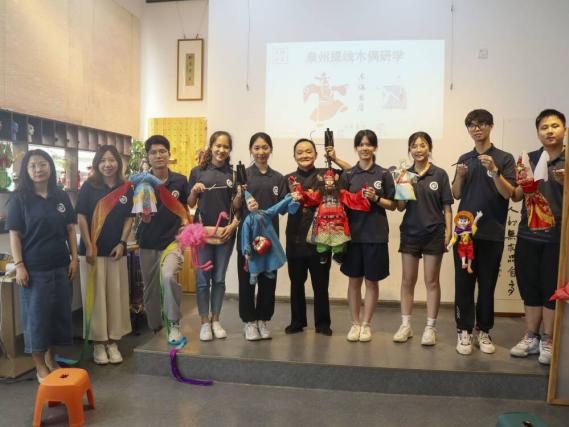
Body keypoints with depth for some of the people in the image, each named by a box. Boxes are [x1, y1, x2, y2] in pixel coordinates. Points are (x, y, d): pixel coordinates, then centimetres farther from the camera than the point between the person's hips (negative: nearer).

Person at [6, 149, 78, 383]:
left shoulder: (62, 197, 6)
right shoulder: (19, 199, -3)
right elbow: (14, 235, -5)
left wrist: (74, 258, 3)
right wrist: (19, 266, -11)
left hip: (60, 266, 4)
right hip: (34, 269, -4)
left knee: (60, 313, 10)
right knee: (36, 316, 4)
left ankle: (51, 358, 28)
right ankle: (40, 366, 17)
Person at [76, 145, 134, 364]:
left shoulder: (126, 188, 4)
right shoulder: (89, 186, -3)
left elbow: (129, 218, 6)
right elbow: (81, 217, -5)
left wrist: (122, 243, -4)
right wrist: (89, 246, -10)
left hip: (116, 251, 3)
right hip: (92, 250, -2)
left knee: (116, 296, 7)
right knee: (96, 297, 3)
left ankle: (113, 342, 19)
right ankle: (98, 343, 16)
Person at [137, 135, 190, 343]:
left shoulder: (180, 181, -2)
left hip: (172, 240, -2)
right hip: (148, 243, 2)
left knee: (169, 277, -27)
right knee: (150, 288, 10)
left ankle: (174, 324, -9)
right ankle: (154, 329, 30)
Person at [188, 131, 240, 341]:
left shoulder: (234, 174, 3)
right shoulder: (198, 172, 2)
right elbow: (190, 204, 7)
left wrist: (233, 225, -11)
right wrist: (194, 191, -12)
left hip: (225, 232, 1)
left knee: (219, 279, 10)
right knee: (203, 279, 5)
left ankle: (215, 320, 23)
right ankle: (204, 322, 18)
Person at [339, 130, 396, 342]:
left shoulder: (384, 174, 1)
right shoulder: (347, 175, 5)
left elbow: (392, 205, 2)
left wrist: (376, 198, -14)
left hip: (376, 235, -1)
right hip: (353, 233, 1)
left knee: (372, 281, 7)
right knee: (354, 280, 7)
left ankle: (366, 324, 20)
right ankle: (355, 323, 20)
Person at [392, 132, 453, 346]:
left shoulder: (439, 174, -3)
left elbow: (447, 207, -1)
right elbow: (400, 207, 3)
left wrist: (448, 232, -6)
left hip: (433, 233, -2)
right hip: (410, 232, 2)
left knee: (431, 281, 6)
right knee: (407, 281, 9)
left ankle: (430, 327, 17)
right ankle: (405, 325, 19)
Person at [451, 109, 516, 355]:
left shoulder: (504, 158, 2)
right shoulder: (464, 159, 12)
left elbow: (508, 193, -8)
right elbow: (456, 194, 9)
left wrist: (493, 170, -22)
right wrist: (460, 176, -9)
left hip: (492, 233, -2)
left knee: (487, 284, 6)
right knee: (464, 283, 3)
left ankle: (484, 331, 18)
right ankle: (464, 331, 11)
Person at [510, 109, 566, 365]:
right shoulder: (528, 159, 8)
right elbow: (515, 197, 7)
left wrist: (564, 183, -19)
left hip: (557, 236, -2)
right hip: (528, 235, 2)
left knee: (551, 289, 3)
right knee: (530, 287, 9)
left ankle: (547, 342, 17)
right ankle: (530, 338, 22)